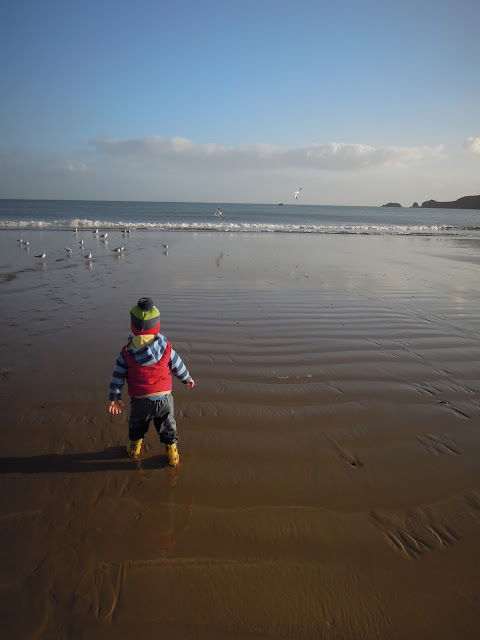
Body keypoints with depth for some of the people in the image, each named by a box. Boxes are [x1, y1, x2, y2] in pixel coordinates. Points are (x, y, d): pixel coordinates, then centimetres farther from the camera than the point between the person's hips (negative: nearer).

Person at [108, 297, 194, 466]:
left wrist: (115, 398, 3)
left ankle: (134, 448, 51)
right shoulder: (166, 348, -10)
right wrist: (188, 379, 22)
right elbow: (178, 367, 3)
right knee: (168, 427, 23)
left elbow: (117, 377, -7)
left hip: (139, 402, 0)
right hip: (164, 398, 0)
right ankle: (173, 454, 36)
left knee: (136, 425, 29)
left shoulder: (126, 353, -11)